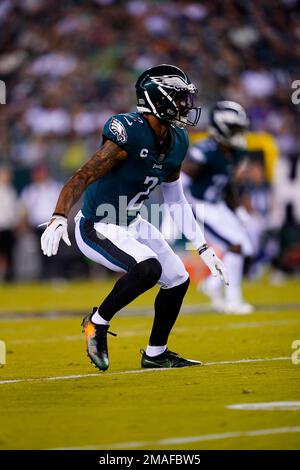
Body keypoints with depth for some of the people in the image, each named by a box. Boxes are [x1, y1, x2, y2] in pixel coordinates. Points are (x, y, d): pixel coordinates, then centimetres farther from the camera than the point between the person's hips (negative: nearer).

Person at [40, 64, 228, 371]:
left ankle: (155, 354, 28)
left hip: (131, 225, 9)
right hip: (97, 229, -9)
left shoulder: (175, 142, 1)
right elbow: (82, 178, -31)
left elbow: (175, 199, 13)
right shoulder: (129, 134, -26)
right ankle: (98, 323, -9)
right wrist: (59, 218, -47)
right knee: (148, 267, -30)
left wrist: (203, 248, 14)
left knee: (178, 279, 10)